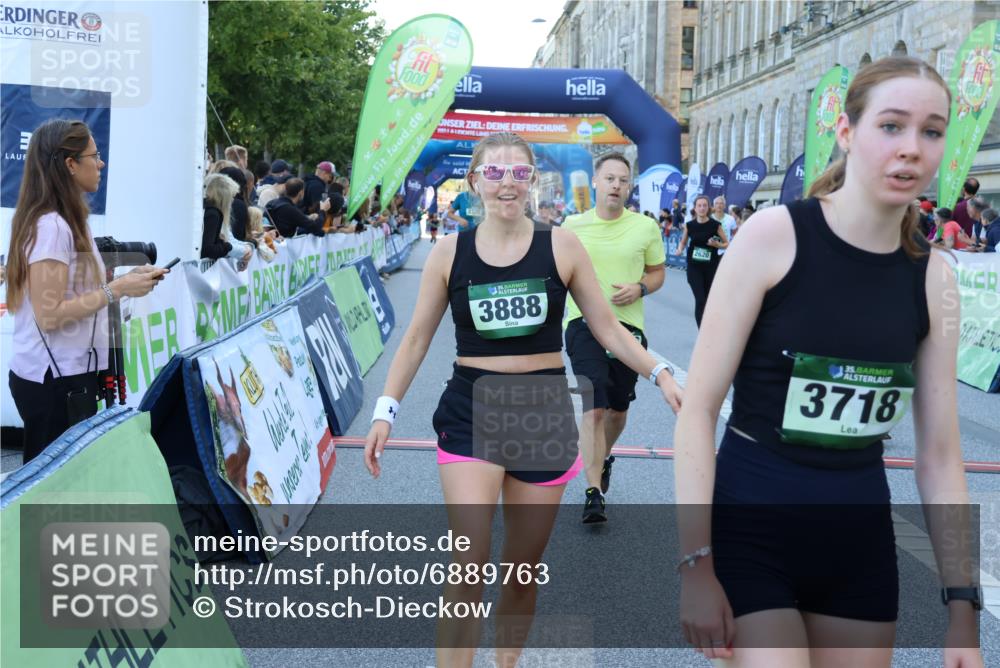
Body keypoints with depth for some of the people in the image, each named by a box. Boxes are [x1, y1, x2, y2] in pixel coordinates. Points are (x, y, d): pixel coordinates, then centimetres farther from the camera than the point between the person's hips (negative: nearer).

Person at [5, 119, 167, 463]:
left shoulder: (64, 221, 11)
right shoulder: (51, 226, -18)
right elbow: (49, 315, -22)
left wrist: (124, 280, 5)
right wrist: (117, 290, -19)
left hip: (68, 373, 9)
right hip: (55, 380, -9)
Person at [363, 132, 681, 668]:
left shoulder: (560, 247, -2)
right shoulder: (449, 253, -1)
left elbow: (607, 328, 2)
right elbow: (417, 338, 4)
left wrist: (660, 375, -9)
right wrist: (385, 411, -1)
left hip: (544, 413, 1)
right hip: (471, 412, -1)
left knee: (524, 569, 12)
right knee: (469, 565, -12)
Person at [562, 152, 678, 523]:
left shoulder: (646, 227, 2)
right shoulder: (573, 225, 2)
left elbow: (657, 272, 12)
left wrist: (639, 288, -8)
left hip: (629, 324, 2)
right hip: (584, 324, -2)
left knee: (618, 410, 15)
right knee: (594, 409, -14)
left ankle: (604, 457, 45)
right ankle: (594, 493, -10)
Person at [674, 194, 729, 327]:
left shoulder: (715, 225, -7)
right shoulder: (689, 225, -3)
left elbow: (727, 243, 2)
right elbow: (683, 242, 11)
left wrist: (717, 244, -18)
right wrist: (680, 250, -10)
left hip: (711, 267, 0)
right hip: (694, 267, 0)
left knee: (710, 300, 11)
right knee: (700, 300, -9)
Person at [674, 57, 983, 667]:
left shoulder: (933, 278, 1)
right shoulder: (774, 235, -12)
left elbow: (939, 455, 5)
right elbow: (699, 405, -12)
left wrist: (962, 601, 4)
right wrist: (695, 561, -14)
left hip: (862, 537, 5)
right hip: (750, 528, -4)